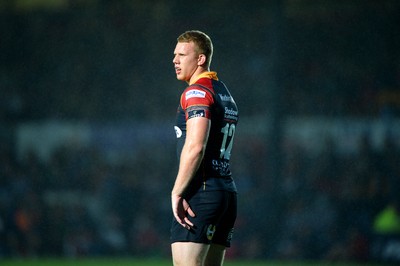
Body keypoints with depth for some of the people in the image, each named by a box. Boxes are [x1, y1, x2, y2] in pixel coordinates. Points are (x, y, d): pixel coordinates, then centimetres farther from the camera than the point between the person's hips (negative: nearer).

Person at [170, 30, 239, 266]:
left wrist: (177, 192, -18)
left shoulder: (197, 92, -8)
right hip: (228, 191, 9)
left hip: (201, 192, -9)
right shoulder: (225, 94, 21)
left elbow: (195, 147, -20)